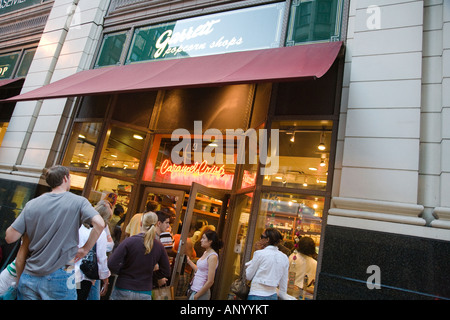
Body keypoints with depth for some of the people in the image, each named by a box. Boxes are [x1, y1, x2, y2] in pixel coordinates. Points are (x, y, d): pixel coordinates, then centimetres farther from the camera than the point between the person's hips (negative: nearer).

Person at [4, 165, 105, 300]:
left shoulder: (32, 204, 2)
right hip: (59, 278, -3)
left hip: (29, 277, 3)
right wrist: (85, 249, -7)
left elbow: (9, 238, 2)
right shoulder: (78, 202, -6)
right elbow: (99, 224, -21)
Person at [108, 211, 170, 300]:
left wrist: (121, 272, 2)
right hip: (145, 294, 2)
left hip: (123, 291, -1)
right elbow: (166, 272, 0)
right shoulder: (159, 247, -7)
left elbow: (112, 264, -18)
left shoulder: (129, 241, -15)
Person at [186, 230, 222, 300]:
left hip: (201, 292, -7)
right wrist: (189, 261, 17)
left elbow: (210, 281, -19)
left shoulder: (213, 256, -17)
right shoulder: (205, 253, 8)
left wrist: (196, 296, -14)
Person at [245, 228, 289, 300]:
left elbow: (248, 276, -3)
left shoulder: (259, 254, -11)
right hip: (273, 295, 5)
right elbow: (284, 284, 9)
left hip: (257, 295, -5)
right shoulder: (284, 258, 2)